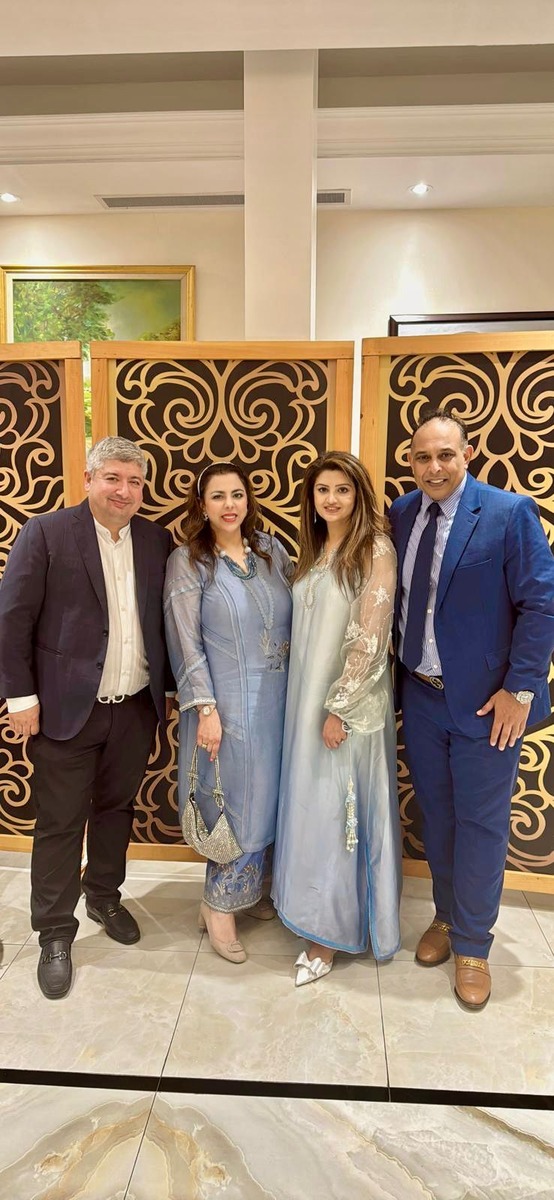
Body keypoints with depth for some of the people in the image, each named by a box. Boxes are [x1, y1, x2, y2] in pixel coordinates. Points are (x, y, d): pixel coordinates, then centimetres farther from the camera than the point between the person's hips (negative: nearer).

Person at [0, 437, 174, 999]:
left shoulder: (155, 539, 4)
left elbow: (164, 620, 9)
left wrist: (167, 686, 10)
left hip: (137, 708, 4)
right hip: (67, 710, -4)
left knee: (115, 808, 20)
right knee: (59, 824, 8)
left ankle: (103, 895, 43)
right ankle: (55, 936, 26)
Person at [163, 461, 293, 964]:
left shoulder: (271, 550, 6)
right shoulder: (188, 562, -7)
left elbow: (295, 615, 10)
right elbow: (186, 644, -11)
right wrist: (205, 709, -16)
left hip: (278, 698, 5)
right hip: (229, 702, -5)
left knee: (268, 800, 15)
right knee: (242, 805, 3)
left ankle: (251, 888, 36)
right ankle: (220, 905, 24)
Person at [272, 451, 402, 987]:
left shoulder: (375, 549, -12)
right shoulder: (315, 550, 10)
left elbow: (370, 639, -17)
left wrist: (339, 707, -18)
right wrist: (307, 702, 8)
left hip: (349, 702, -7)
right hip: (307, 697, 7)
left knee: (338, 810, 4)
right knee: (310, 805, 16)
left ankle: (330, 933, 20)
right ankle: (316, 908, 35)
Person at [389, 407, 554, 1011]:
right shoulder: (400, 514, 1)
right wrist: (400, 664, 3)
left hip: (486, 701, -4)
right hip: (421, 695, 5)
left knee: (480, 822, 9)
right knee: (435, 813, 18)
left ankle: (472, 946, 29)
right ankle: (446, 916, 41)